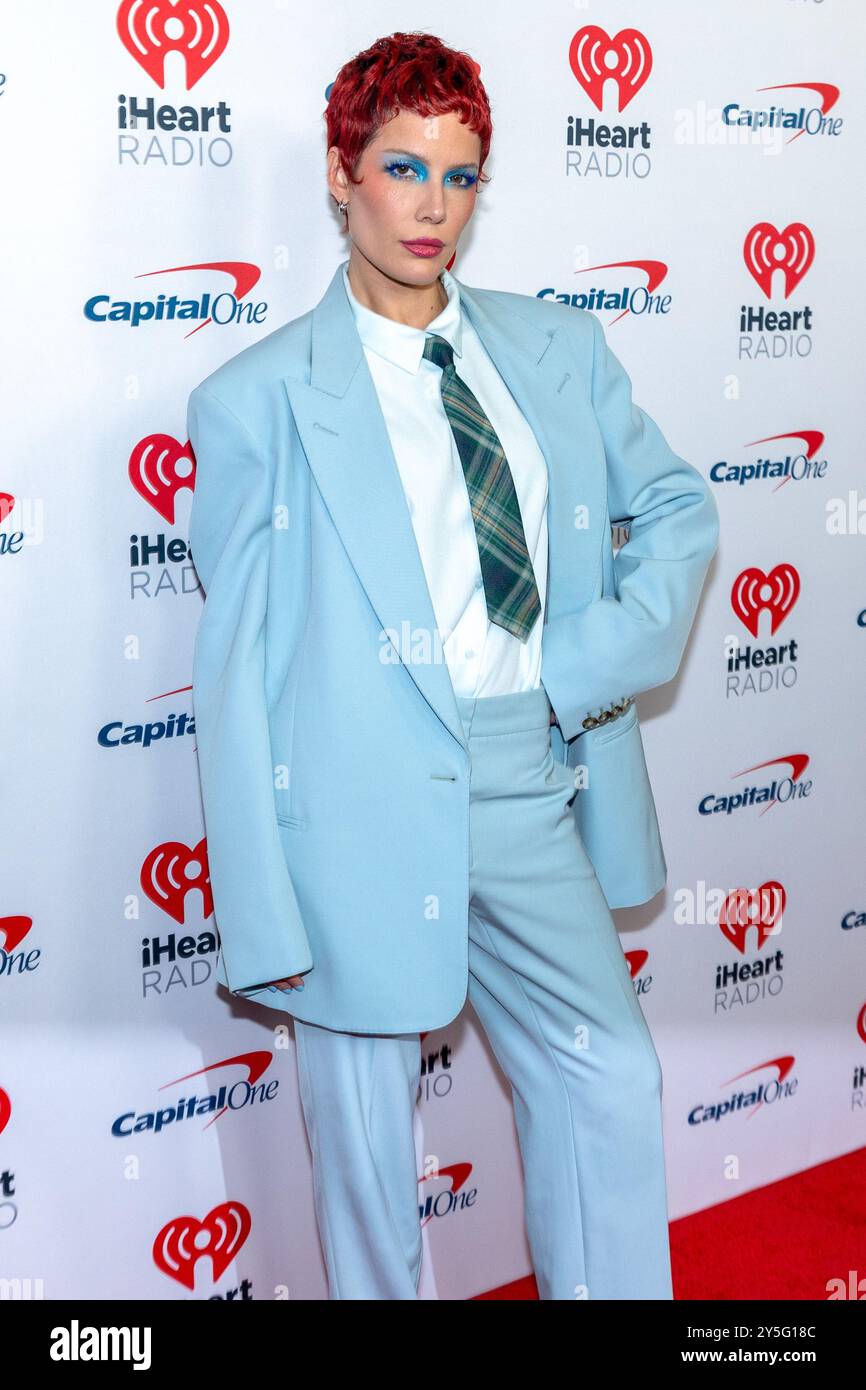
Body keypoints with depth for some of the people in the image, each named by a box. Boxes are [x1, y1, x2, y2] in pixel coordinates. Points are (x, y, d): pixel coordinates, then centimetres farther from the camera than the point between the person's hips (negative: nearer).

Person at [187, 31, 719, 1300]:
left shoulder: (557, 348, 8)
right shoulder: (260, 400, -5)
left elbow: (676, 507, 15)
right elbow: (237, 667, -5)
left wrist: (596, 658, -4)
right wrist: (264, 914, -9)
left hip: (536, 789, 4)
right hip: (368, 812, -3)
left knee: (613, 1082, 9)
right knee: (364, 1128, 11)